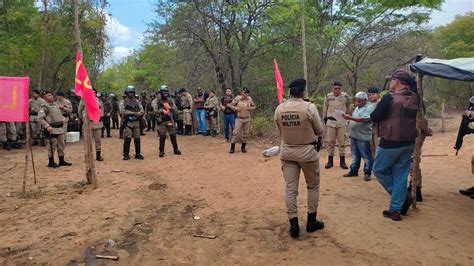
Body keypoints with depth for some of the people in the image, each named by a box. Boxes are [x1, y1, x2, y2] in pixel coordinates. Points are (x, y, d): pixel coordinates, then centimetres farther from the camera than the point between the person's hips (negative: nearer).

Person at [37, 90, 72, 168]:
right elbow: (40, 118, -16)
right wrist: (47, 126, -23)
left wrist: (63, 119, 6)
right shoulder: (44, 107, -10)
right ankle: (51, 162, 14)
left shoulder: (56, 104, 13)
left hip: (60, 128, 8)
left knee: (61, 145, 13)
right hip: (52, 129, -8)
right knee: (52, 146, 1)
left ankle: (62, 161, 24)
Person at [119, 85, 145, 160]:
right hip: (128, 122, -4)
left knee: (137, 139, 6)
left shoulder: (136, 101, 14)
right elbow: (122, 111, -13)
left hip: (136, 122, 4)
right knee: (127, 139, -5)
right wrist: (133, 113, -14)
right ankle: (126, 155, 4)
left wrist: (138, 114, -14)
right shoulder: (123, 102, 1)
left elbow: (142, 110, 8)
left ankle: (138, 154, 16)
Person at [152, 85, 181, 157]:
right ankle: (161, 151, 10)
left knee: (173, 135, 7)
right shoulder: (157, 101, -3)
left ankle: (176, 149, 18)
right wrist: (162, 111, -21)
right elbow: (155, 110, -11)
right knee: (162, 137, 0)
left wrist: (170, 107, -11)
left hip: (170, 120, 4)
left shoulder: (170, 100, 8)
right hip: (161, 121, -3)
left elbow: (176, 109, 6)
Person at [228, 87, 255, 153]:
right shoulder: (237, 98, -10)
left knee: (246, 133, 8)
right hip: (239, 119, -3)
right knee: (236, 133, -9)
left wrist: (250, 108, -11)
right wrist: (235, 108, -18)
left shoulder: (249, 99, -2)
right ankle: (232, 147, 0)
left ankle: (243, 147, 23)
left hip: (247, 119, 3)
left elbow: (254, 106, 10)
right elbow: (230, 105, -2)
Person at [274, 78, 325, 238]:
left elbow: (280, 132, 6)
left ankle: (293, 225, 11)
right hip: (308, 151, -3)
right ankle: (311, 221, 24)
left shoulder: (279, 109, -4)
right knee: (313, 186, 16)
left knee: (290, 188, 8)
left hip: (287, 151, 3)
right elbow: (320, 131, -5)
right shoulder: (309, 107, -15)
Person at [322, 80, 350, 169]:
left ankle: (342, 161, 12)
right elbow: (325, 108, 10)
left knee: (342, 141, 3)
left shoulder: (345, 97, -2)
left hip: (342, 122, 0)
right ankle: (330, 161, 14)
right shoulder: (328, 97, -1)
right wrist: (325, 119, 10)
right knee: (330, 141, 5)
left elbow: (348, 109, 9)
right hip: (331, 121, 1)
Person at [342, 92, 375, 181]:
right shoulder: (358, 107, 18)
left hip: (363, 137, -8)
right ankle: (353, 171, 24)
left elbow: (363, 119, -23)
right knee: (355, 155, 15)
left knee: (366, 156, 0)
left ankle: (367, 173, 7)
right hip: (354, 135, 8)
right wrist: (348, 118, 5)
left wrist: (350, 118, -26)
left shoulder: (369, 108, -10)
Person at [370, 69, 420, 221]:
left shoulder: (390, 97, -15)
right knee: (400, 176, 12)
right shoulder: (414, 98, 4)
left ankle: (404, 197, 11)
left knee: (379, 170, 13)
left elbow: (374, 117, -14)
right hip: (409, 143, 7)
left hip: (391, 143, -6)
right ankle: (396, 209, 17)